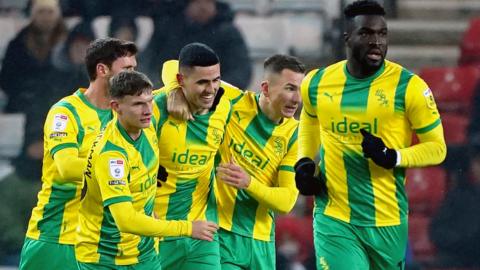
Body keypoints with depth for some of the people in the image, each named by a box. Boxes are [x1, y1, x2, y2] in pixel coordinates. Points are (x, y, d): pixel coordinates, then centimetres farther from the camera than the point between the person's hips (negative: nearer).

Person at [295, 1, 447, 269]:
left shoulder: (408, 86, -8)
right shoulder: (317, 84, 2)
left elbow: (437, 148, -3)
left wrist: (393, 157, -20)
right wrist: (305, 164, 8)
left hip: (387, 222, -1)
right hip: (333, 219, 1)